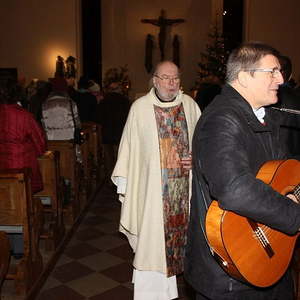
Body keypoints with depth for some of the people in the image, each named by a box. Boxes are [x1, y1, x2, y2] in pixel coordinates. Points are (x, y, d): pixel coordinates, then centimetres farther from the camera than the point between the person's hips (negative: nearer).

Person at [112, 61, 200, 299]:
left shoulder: (190, 105, 5)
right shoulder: (140, 107, -2)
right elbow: (129, 147, 0)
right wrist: (124, 185, 0)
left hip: (184, 187, 3)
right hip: (150, 188, -3)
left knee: (178, 232, 10)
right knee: (151, 239, 1)